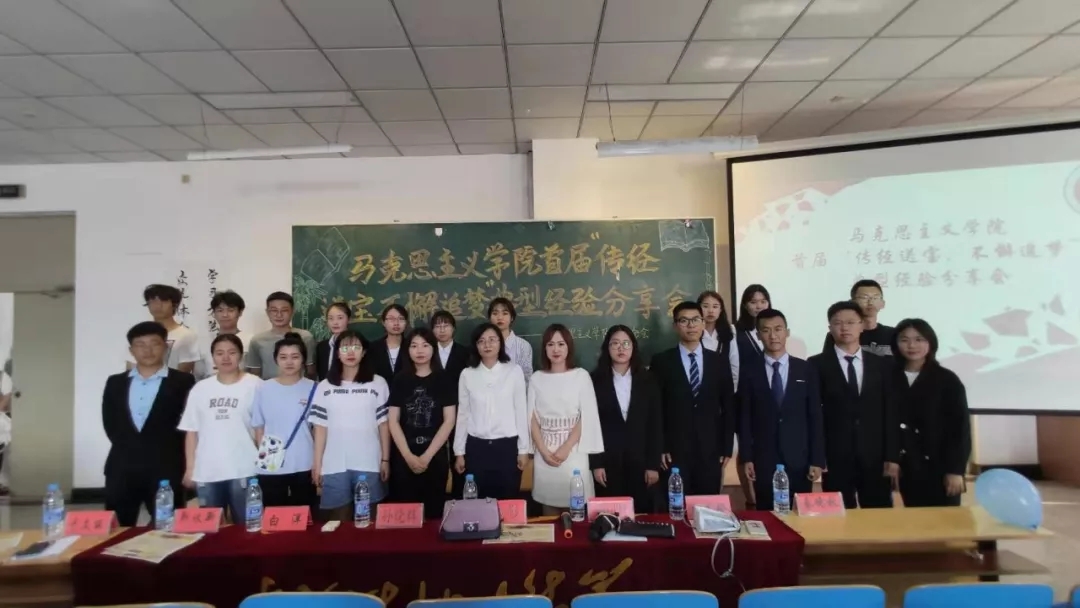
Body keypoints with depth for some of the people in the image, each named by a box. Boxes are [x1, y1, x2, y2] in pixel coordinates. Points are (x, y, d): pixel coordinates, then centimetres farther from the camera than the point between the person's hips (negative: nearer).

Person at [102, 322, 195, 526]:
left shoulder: (182, 382, -1)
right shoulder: (115, 382, 12)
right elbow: (109, 423, 12)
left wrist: (164, 449, -3)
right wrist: (127, 446, 4)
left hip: (165, 468, -3)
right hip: (121, 467, 4)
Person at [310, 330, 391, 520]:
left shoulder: (378, 383, 2)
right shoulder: (325, 387, 6)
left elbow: (383, 424, 3)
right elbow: (320, 427, 5)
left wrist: (385, 459, 0)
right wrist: (317, 463, 2)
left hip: (369, 464, -1)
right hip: (334, 465, 1)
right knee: (337, 520, 7)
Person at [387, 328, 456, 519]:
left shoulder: (444, 379, 1)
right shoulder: (400, 380, 5)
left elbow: (449, 420, -3)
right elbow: (393, 421, 1)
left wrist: (427, 455, -9)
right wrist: (409, 456, -9)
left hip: (436, 455, -1)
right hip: (403, 456, 1)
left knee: (434, 509, 5)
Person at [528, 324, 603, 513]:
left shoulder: (581, 376, 0)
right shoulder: (537, 379, 5)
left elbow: (586, 417, -3)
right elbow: (532, 418, 4)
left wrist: (566, 448, -10)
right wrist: (543, 450, -7)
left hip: (573, 451, -2)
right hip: (544, 453, 2)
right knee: (549, 504, 8)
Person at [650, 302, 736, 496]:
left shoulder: (718, 362, 8)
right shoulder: (661, 361, 1)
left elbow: (728, 407, 10)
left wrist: (727, 448, 5)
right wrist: (660, 447, -5)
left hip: (710, 451, 2)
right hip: (675, 451, -2)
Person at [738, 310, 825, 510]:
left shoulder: (806, 370, 5)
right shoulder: (750, 373, 2)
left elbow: (815, 417, 3)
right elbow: (745, 418, 2)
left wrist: (817, 459, -1)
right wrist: (746, 457, -3)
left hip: (800, 459, 1)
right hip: (764, 460, 0)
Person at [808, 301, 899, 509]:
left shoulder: (881, 365, 9)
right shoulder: (817, 365, 0)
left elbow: (890, 413, 6)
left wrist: (892, 457, 0)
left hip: (876, 457, 2)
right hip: (835, 457, -2)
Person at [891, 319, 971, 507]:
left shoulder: (947, 380, -1)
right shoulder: (890, 378, 3)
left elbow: (960, 426, -3)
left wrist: (956, 469, -8)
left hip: (940, 466, -1)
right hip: (907, 467, 2)